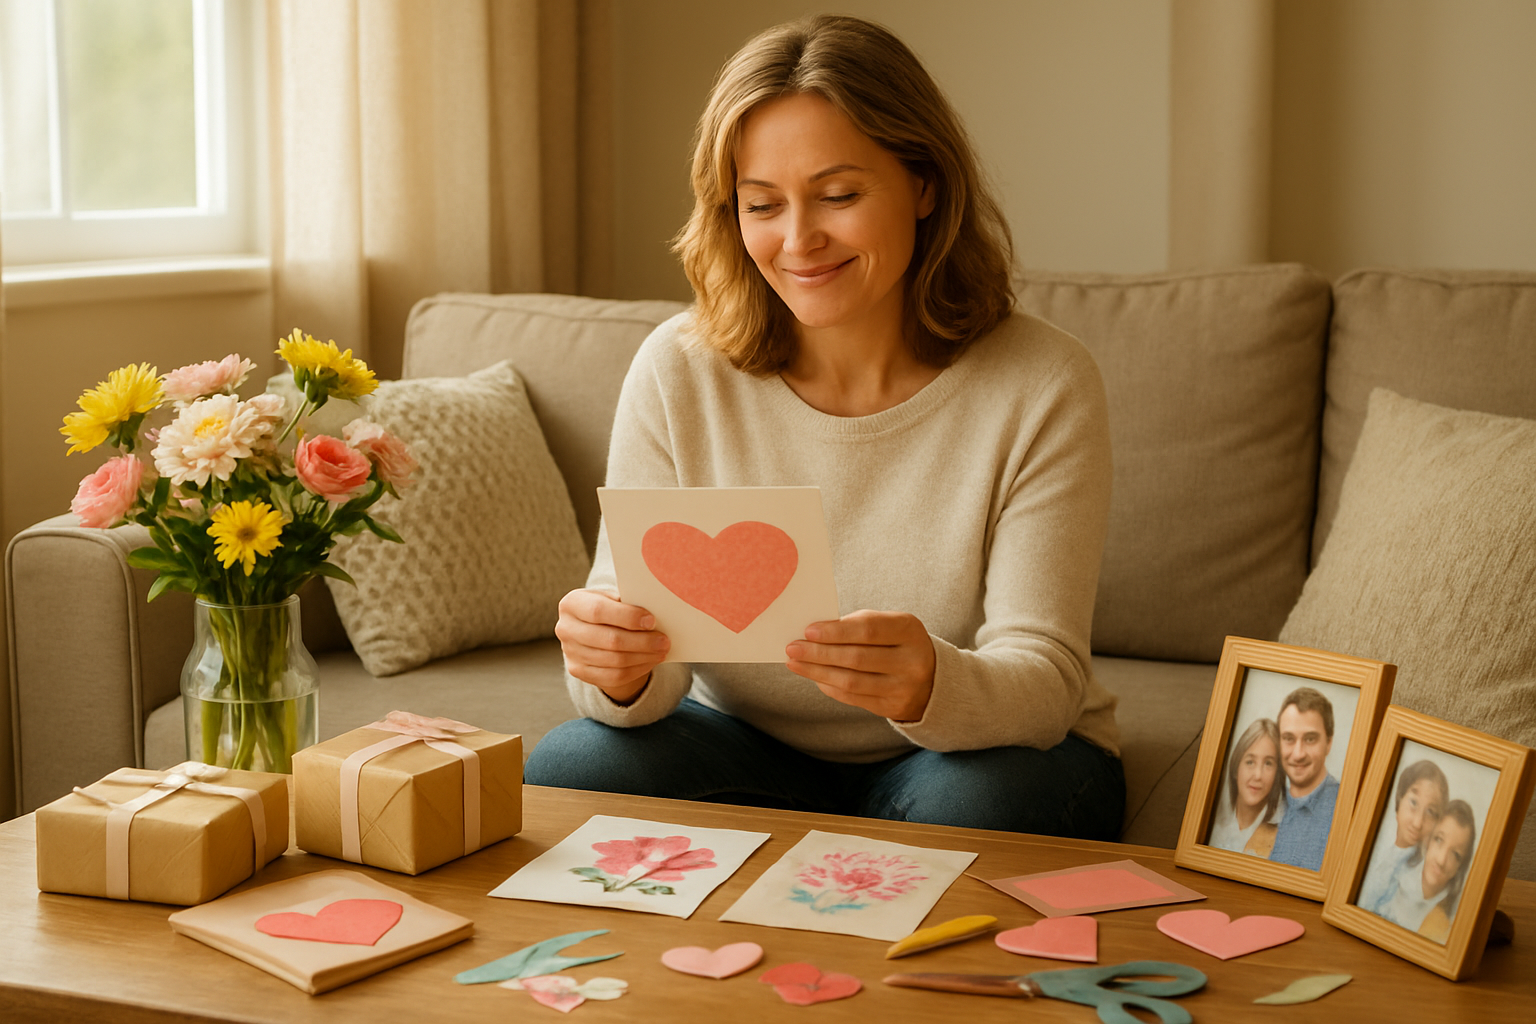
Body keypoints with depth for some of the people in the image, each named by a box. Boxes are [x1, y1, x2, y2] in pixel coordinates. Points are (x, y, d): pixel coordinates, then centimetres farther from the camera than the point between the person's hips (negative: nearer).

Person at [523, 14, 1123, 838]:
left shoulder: (1042, 387, -16)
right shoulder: (679, 373, -11)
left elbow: (1043, 680, -21)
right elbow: (647, 674, -12)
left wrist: (930, 686, -44)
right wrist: (619, 671, -37)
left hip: (979, 748, -2)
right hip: (751, 746, 3)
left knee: (970, 803, -35)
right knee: (564, 775, -24)